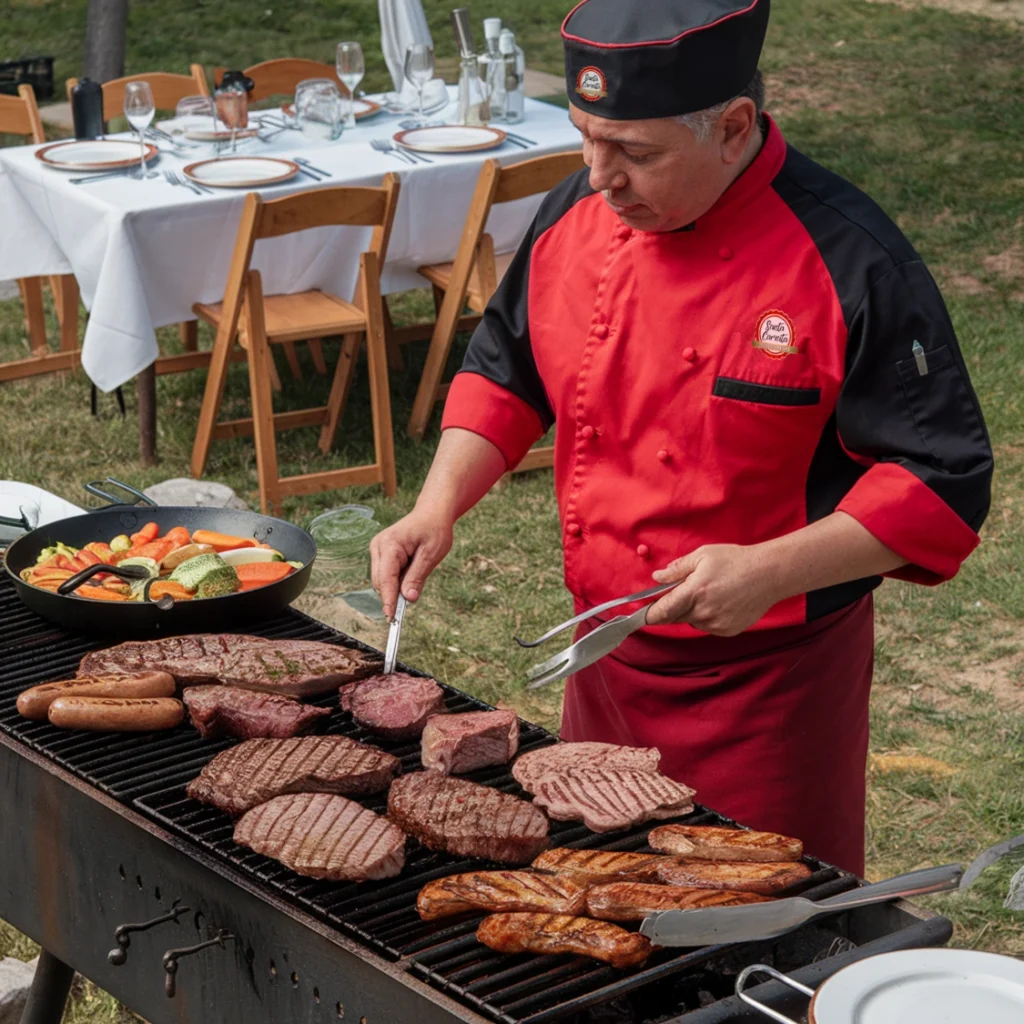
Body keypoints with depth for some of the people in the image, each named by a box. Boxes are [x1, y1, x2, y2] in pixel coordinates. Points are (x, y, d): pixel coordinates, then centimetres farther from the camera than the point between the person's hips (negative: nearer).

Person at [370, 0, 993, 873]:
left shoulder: (850, 266, -22)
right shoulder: (576, 217, -3)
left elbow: (945, 480, -18)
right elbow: (506, 371, 12)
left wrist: (772, 571, -27)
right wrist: (440, 504, -3)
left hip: (769, 681, -6)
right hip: (607, 659, 6)